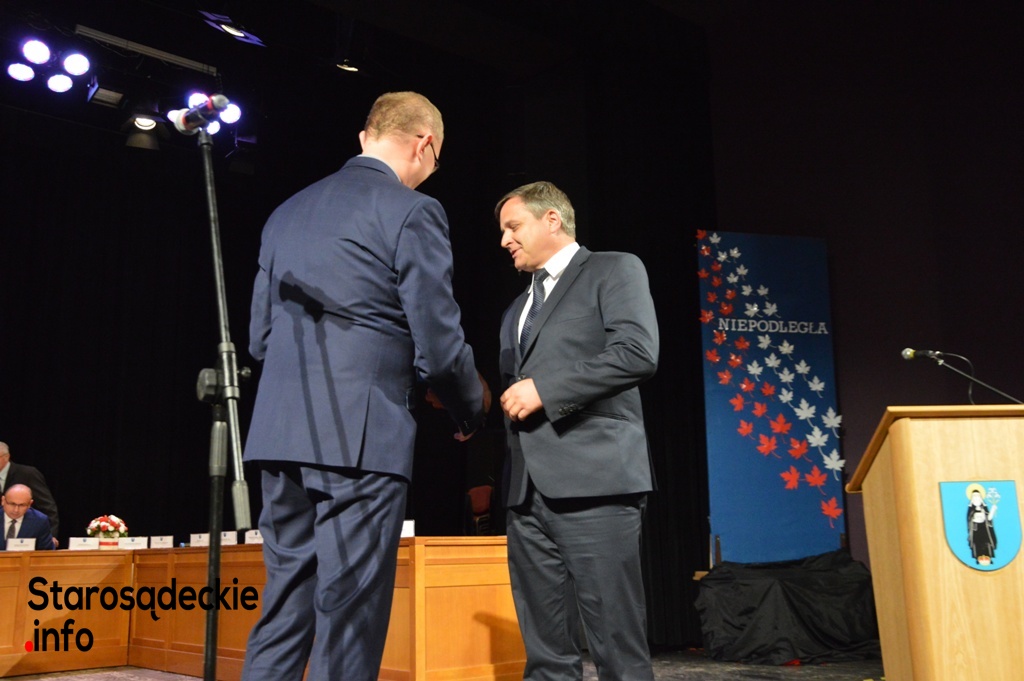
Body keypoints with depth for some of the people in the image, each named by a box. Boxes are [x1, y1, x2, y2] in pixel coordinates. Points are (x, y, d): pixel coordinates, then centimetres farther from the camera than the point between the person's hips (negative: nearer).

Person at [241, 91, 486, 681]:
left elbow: (260, 337, 18)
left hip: (282, 434, 7)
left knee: (284, 611, 14)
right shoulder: (412, 212, -5)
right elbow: (438, 346, -9)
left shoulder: (288, 211, 17)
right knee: (349, 619, 1)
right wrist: (471, 414, 8)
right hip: (362, 436, -7)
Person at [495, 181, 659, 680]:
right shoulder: (517, 308, 26)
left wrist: (543, 390, -11)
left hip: (593, 479, -7)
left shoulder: (614, 270, 4)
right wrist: (510, 402, 7)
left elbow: (637, 354, -12)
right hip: (528, 489, 7)